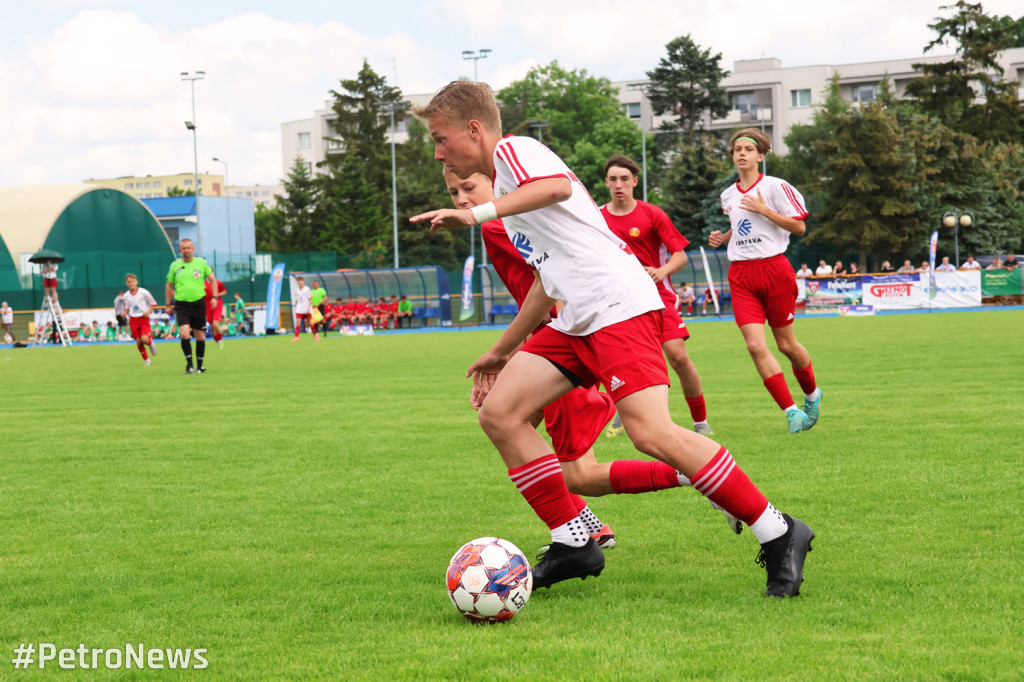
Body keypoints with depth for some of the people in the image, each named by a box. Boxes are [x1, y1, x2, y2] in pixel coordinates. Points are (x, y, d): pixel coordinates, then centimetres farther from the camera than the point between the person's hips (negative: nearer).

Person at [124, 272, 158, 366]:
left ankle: (151, 344, 15)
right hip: (133, 320, 3)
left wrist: (148, 312, -14)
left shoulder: (143, 292, -7)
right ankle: (146, 360, 18)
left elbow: (153, 304, 1)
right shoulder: (126, 296, 4)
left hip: (144, 319, -3)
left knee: (144, 339, -21)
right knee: (138, 342, 1)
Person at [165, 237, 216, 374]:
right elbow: (169, 286, 14)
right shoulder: (175, 265, 3)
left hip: (199, 303, 0)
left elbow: (212, 279, 10)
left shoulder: (201, 263, 1)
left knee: (200, 336, 5)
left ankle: (199, 365, 18)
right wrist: (168, 304, 13)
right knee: (184, 333, -18)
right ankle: (189, 364, -6)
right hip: (181, 305, 0)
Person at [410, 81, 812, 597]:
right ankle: (574, 543, 3)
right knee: (498, 412, 1)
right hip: (576, 320, 10)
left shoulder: (513, 148, -1)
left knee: (649, 431, -22)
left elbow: (557, 186, -26)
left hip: (618, 304, -10)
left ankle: (778, 534, -14)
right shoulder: (505, 184, 27)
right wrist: (502, 351, 35)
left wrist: (476, 214, -30)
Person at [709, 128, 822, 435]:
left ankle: (812, 394, 34)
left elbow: (799, 227, -8)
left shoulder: (774, 187, -4)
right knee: (755, 345, -13)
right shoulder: (728, 195, 13)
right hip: (741, 275, 4)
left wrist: (764, 210, -15)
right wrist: (722, 238, 10)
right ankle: (791, 410, -9)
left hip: (773, 268, -4)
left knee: (786, 344, 5)